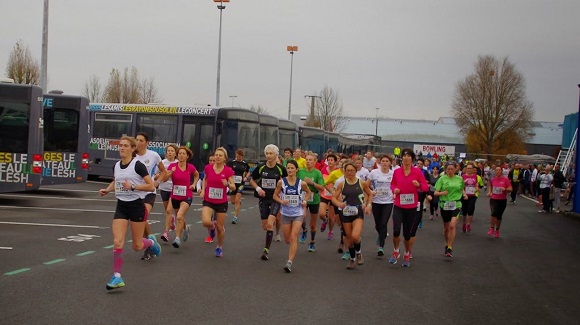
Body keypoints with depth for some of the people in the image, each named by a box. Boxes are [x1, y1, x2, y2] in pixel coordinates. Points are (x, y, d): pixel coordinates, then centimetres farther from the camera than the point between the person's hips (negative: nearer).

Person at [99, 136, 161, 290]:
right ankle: (117, 277, -4)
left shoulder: (138, 165, -12)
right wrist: (107, 190, 8)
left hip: (136, 206, -4)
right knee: (117, 242, -10)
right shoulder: (116, 165, 6)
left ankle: (151, 242, 41)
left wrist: (133, 186, -23)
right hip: (121, 207, 5)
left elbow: (151, 186, -14)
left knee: (137, 246, 5)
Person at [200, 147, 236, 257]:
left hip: (222, 203, -1)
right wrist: (203, 190, 2)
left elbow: (233, 187, -5)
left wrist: (227, 184, -25)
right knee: (206, 222, -23)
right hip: (208, 201, 1)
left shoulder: (228, 171, -9)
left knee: (220, 228, 6)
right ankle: (213, 225, 16)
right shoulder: (208, 168, -4)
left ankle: (219, 247, 32)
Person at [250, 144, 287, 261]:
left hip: (276, 199, -3)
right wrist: (258, 188, -6)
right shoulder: (260, 167, -2)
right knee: (265, 226, 8)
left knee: (270, 224, -17)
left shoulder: (281, 169, -6)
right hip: (263, 199, 3)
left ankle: (266, 250, -12)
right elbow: (252, 180, 10)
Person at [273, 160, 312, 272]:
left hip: (298, 213, -2)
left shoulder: (301, 183, -5)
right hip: (286, 213, 2)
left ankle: (290, 262, -15)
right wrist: (281, 201, -16)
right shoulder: (281, 182, -7)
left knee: (294, 237, -14)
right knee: (287, 240, 12)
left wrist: (305, 201, -3)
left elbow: (309, 192, 14)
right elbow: (275, 196, 2)